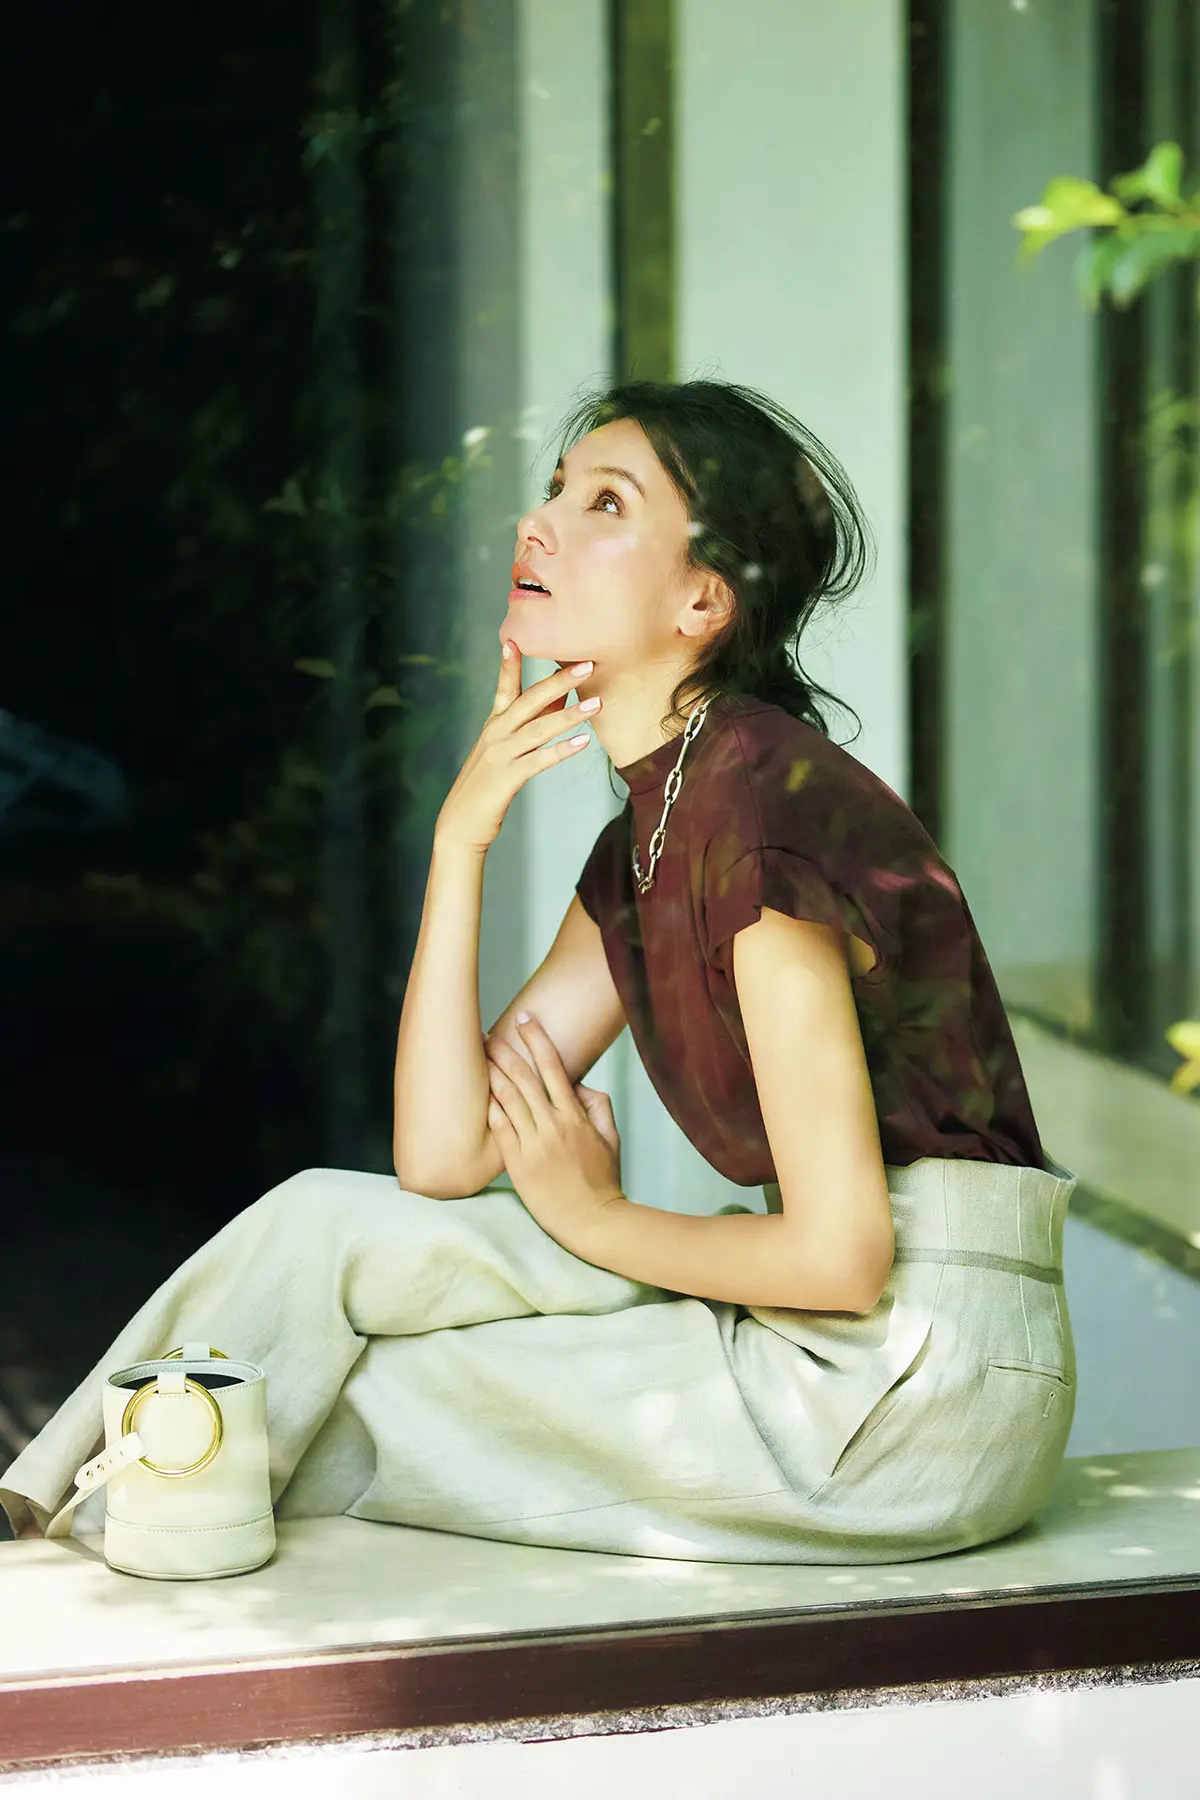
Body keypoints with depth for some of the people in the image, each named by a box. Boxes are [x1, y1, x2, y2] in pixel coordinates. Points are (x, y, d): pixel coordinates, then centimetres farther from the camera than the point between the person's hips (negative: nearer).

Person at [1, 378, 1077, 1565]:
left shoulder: (765, 801, -17)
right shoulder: (641, 849, 12)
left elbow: (838, 1253, -20)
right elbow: (443, 1157, 4)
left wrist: (592, 1219, -3)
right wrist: (459, 836, -1)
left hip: (924, 1381, -8)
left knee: (328, 1240, -4)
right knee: (325, 1223, 1)